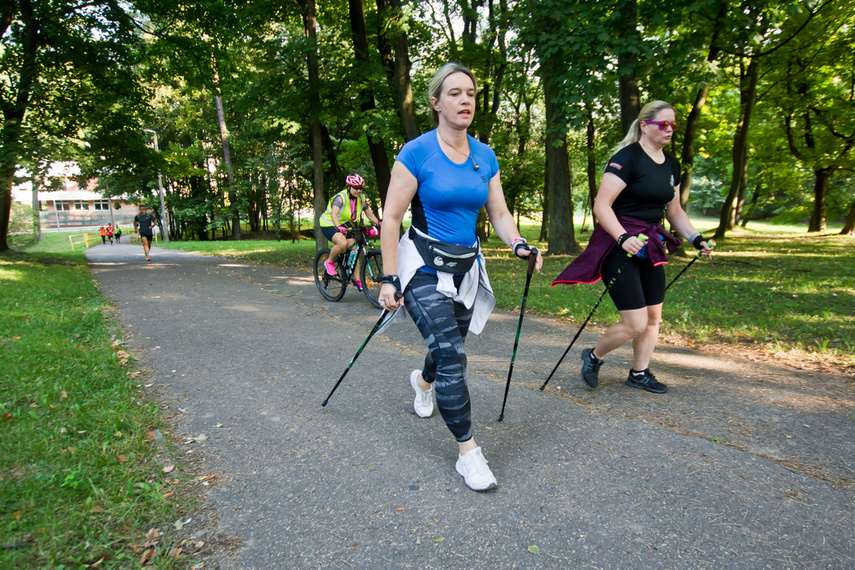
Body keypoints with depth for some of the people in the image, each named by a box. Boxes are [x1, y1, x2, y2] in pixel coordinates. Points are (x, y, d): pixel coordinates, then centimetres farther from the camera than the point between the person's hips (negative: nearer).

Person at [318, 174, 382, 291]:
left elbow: (369, 213, 3)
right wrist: (338, 227, -56)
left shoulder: (360, 198, -1)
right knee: (342, 243, -34)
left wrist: (377, 223, -17)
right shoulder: (341, 197, -23)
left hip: (345, 226, 7)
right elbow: (334, 213, -38)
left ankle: (356, 279, -1)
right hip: (329, 225, -6)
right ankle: (329, 262, -6)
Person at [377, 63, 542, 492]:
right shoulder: (416, 153, -12)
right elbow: (391, 219, -11)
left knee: (449, 344, 18)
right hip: (424, 269, -5)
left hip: (465, 268, 6)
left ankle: (423, 381, 54)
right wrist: (390, 279, -14)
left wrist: (518, 243, -13)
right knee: (450, 355, -13)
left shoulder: (485, 157, 4)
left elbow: (499, 214, 8)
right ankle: (467, 452, 0)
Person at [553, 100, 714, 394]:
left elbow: (674, 211, 20)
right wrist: (623, 237, -33)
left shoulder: (671, 164, 12)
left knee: (653, 317, 13)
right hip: (620, 245, -8)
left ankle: (639, 373, 31)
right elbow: (601, 206, -20)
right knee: (635, 323, -9)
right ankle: (593, 356, 18)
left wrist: (697, 238, 7)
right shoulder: (627, 158, -13)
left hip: (651, 246, 8)